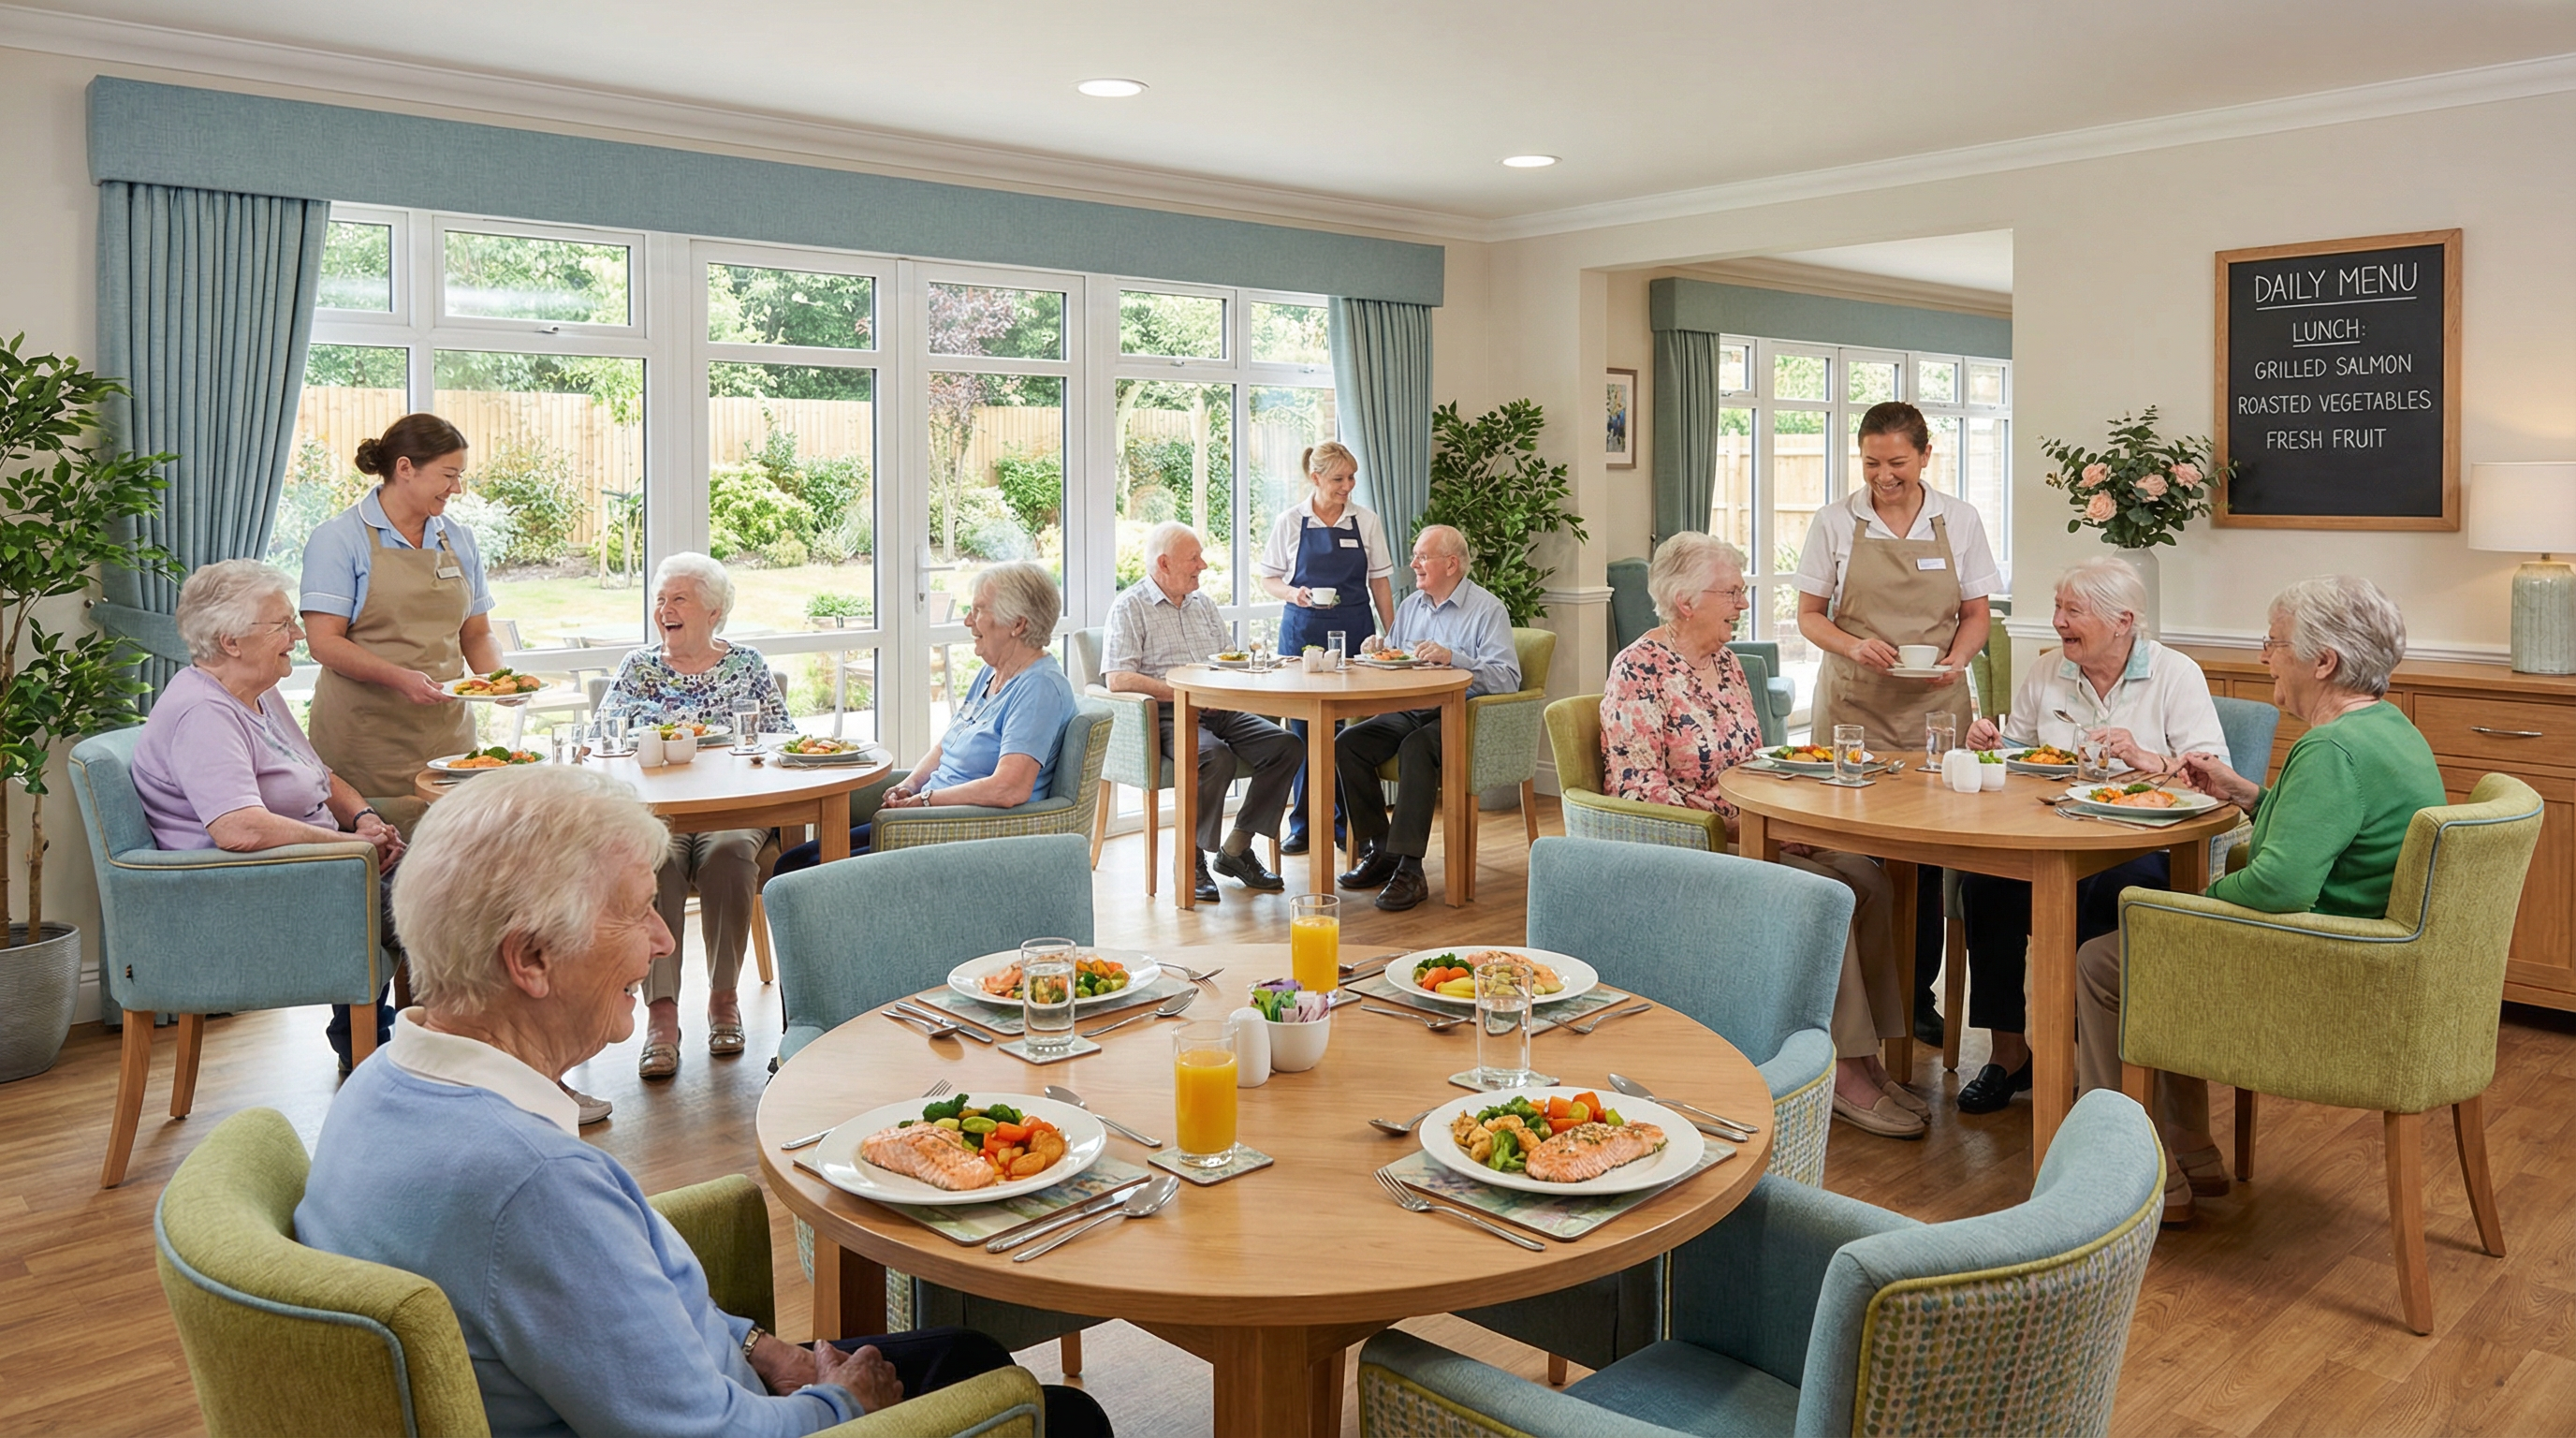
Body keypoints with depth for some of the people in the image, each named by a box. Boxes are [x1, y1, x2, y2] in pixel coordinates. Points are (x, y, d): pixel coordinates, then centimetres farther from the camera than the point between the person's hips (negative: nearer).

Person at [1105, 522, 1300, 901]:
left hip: (1220, 712, 7)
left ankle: (1236, 849, -6)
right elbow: (1118, 678, -12)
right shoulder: (1130, 608, -1)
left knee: (1287, 746, -15)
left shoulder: (1203, 604, 22)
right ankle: (1191, 856, -15)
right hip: (1168, 717, -7)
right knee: (1217, 757, -35)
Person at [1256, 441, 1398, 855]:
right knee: (1302, 727, 2)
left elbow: (1379, 581, 9)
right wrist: (1293, 594, -13)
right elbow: (1268, 580, 7)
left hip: (1354, 630, 1)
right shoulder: (1291, 522, 2)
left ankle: (1345, 821, 12)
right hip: (1302, 630, 0)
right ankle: (1303, 824, 13)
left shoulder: (1367, 521, 4)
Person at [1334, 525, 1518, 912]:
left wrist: (1452, 657, -26)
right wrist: (1377, 649, 3)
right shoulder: (1410, 605, 18)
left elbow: (1507, 679, -16)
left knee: (1415, 748, -36)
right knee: (1347, 744, -16)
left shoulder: (1487, 610, -4)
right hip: (1408, 712, 7)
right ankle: (1379, 850, -8)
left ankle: (1409, 869, -33)